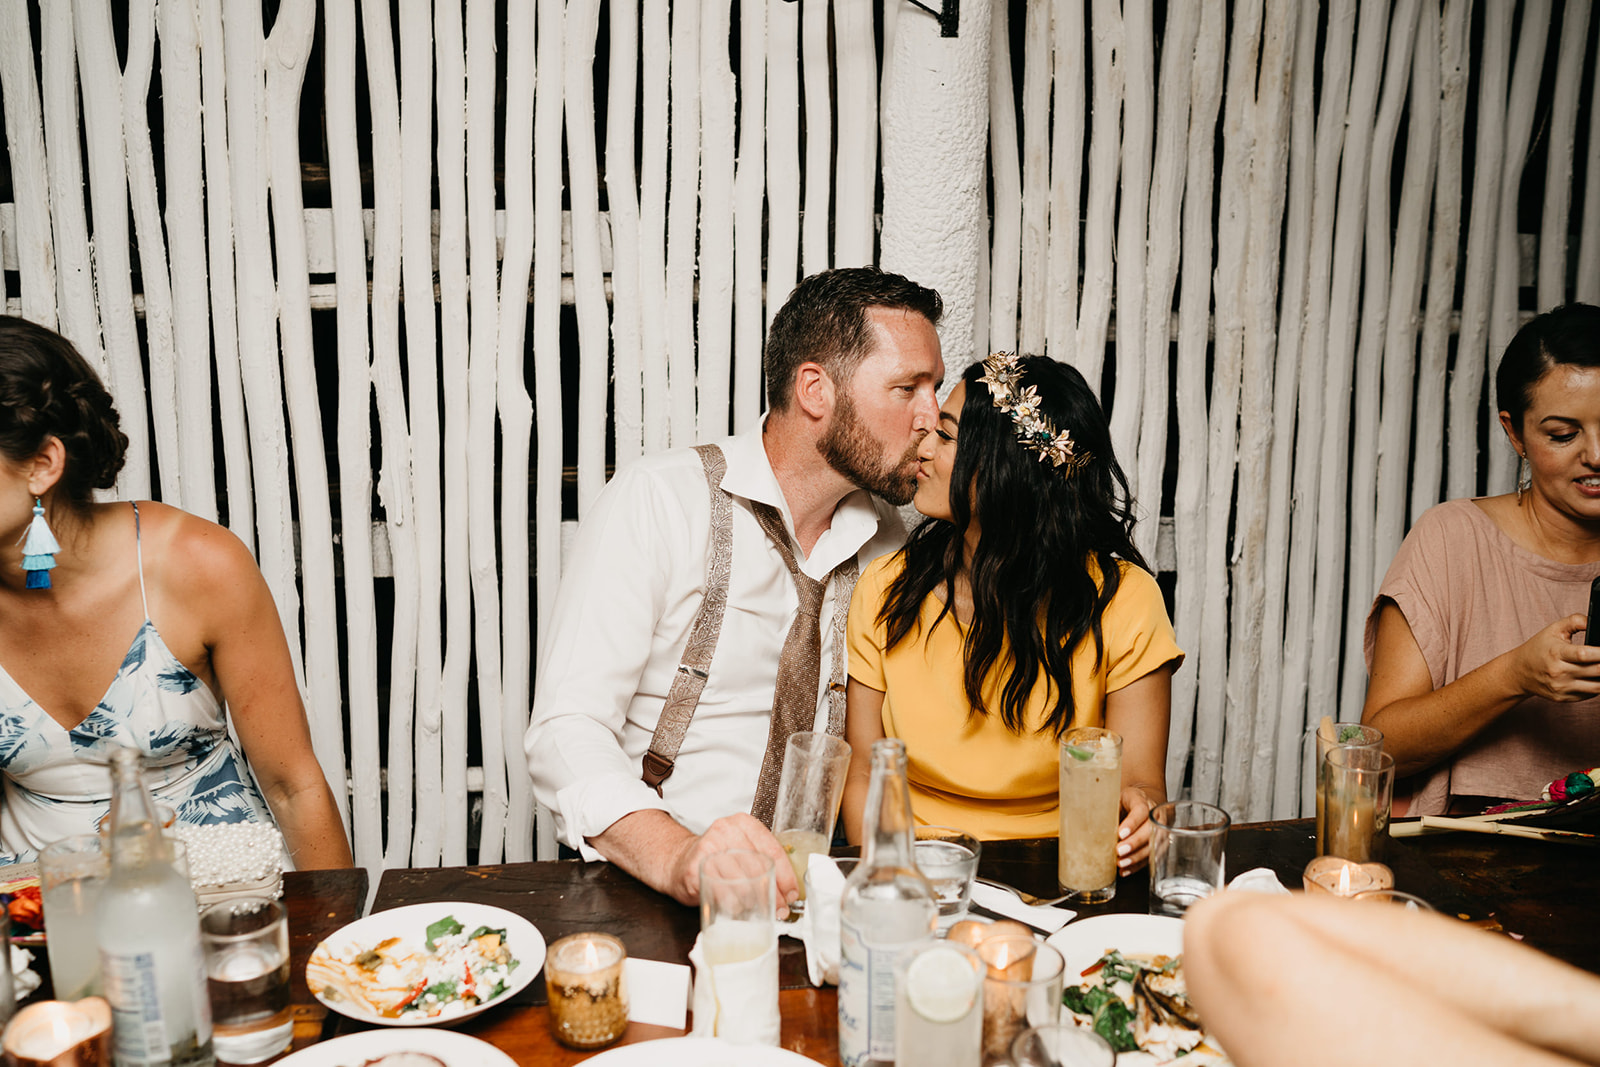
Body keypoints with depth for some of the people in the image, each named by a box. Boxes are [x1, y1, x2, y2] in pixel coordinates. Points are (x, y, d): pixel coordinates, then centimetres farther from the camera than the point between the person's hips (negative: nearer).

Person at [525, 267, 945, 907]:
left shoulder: (888, 542, 9)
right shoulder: (659, 500, -8)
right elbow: (566, 730, -16)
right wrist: (678, 855, -33)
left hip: (808, 886, 3)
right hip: (647, 891, -3)